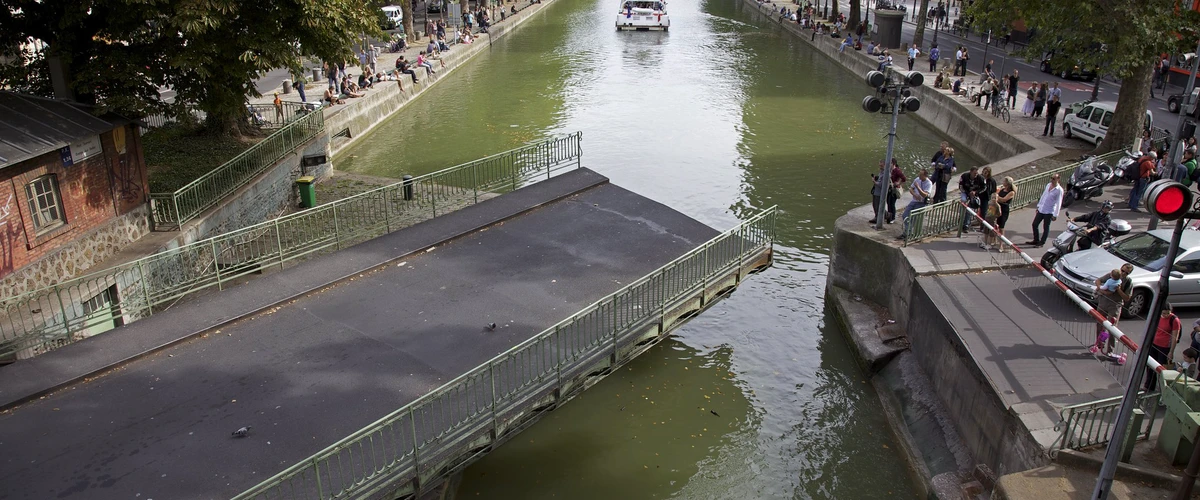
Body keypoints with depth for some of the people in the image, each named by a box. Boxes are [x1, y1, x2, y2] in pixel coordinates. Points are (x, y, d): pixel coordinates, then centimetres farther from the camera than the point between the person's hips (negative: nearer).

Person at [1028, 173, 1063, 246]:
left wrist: (1055, 215, -16)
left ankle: (1042, 242, 17)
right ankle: (1036, 240, 26)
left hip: (1049, 212, -7)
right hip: (1041, 209, 7)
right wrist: (1039, 205, 19)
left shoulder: (1059, 190, -15)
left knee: (1046, 228, 5)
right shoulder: (1048, 185, 5)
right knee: (1034, 224, 11)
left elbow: (1058, 203, -15)